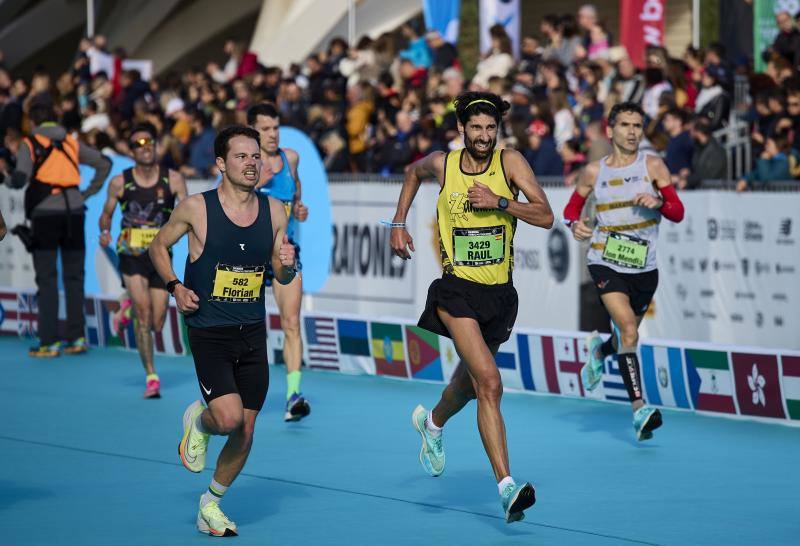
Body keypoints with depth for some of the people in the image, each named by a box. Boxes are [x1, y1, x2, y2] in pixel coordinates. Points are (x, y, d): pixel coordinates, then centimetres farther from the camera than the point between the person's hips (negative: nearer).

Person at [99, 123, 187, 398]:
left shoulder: (173, 179, 1)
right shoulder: (119, 183, 0)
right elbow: (106, 213, 11)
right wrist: (105, 232, -9)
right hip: (131, 255, -2)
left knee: (157, 324, 3)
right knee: (143, 310, -19)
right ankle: (151, 376, -14)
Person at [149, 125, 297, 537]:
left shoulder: (274, 210, 2)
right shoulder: (196, 208, -8)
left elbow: (283, 278, 11)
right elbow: (159, 246, 8)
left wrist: (287, 264, -12)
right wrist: (174, 286, -8)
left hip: (253, 334, 4)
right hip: (209, 331, -4)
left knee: (245, 434, 7)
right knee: (229, 418, -21)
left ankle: (210, 505, 28)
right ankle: (198, 420, 15)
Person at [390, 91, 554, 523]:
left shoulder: (510, 162, -4)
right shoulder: (442, 164, -1)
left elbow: (546, 216, -12)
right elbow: (413, 172, 24)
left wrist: (499, 202, -22)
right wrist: (399, 223, 21)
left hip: (499, 293, 3)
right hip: (457, 290, -3)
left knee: (470, 381, 23)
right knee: (489, 383, -20)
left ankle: (433, 423, 58)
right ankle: (507, 487, -25)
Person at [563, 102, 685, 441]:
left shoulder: (652, 166, 0)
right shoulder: (594, 171, 4)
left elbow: (678, 213, -5)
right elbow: (572, 206, 19)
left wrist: (659, 202, -27)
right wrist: (575, 224, -4)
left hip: (644, 269, 2)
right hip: (606, 264, -2)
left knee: (626, 337, 15)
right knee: (628, 329, -22)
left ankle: (599, 350, 53)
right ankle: (639, 410, -24)